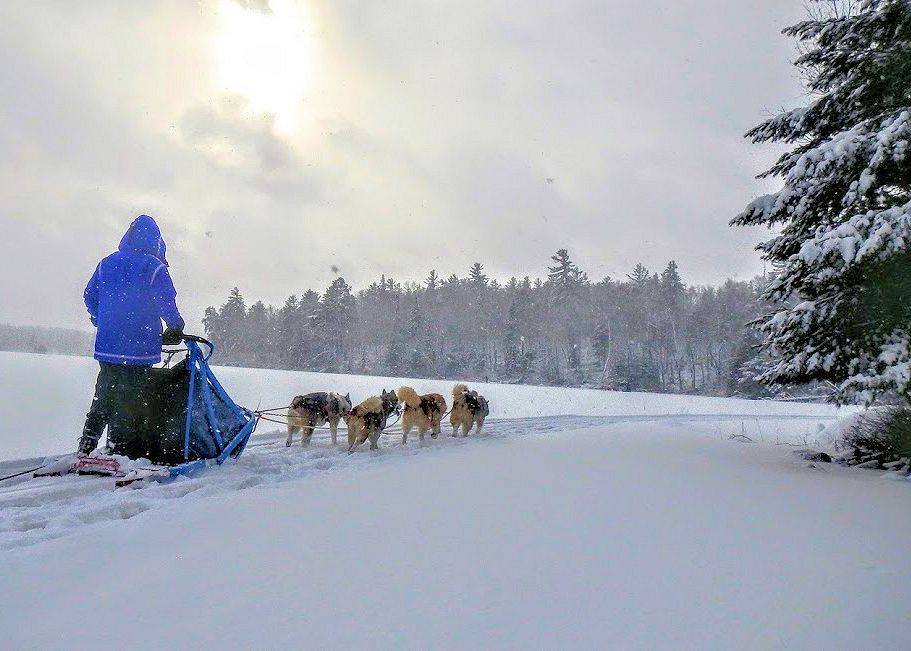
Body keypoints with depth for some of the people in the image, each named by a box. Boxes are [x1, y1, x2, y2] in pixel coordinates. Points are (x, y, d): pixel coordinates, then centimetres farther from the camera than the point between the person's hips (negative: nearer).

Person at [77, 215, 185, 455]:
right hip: (139, 348, -5)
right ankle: (118, 449, 5)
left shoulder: (107, 263, 10)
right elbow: (167, 303, -12)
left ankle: (86, 447, 18)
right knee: (128, 400, 2)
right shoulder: (153, 266, -9)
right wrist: (176, 328, 4)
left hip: (106, 346, 6)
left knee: (103, 396, 16)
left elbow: (90, 297, 14)